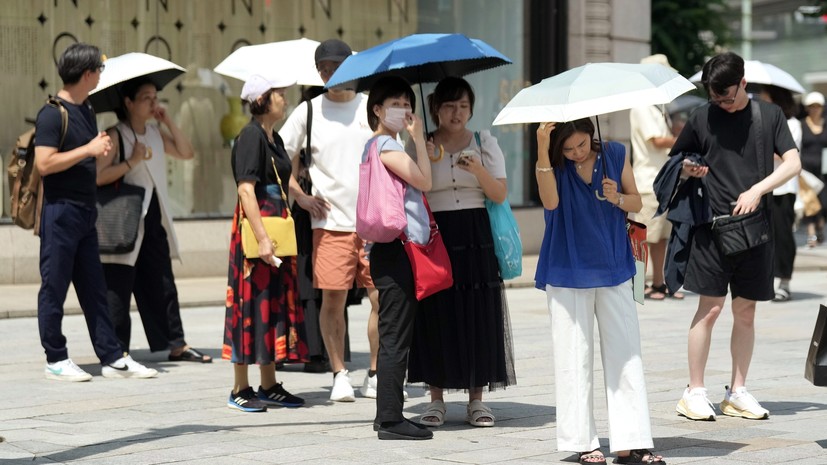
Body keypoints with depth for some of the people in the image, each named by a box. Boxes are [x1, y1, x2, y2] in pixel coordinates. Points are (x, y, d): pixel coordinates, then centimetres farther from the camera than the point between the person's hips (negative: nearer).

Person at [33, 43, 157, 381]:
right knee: (54, 287, 1)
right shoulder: (52, 113, -12)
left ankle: (112, 358, 12)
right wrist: (88, 150, -17)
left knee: (94, 289, 10)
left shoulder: (86, 111, 14)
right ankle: (56, 360, 8)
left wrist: (102, 150, 6)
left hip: (85, 211, 9)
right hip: (60, 211, -9)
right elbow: (44, 163, -20)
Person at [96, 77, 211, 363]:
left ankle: (176, 345, 15)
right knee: (118, 288, -4)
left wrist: (168, 121, 3)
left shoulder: (155, 134, 14)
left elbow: (186, 153, 9)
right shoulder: (115, 135, -9)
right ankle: (117, 351, 0)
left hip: (154, 220, 7)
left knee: (163, 285, 10)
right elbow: (97, 176, -17)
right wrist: (132, 162, -20)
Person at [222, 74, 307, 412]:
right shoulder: (250, 136, -12)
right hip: (255, 230, -9)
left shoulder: (274, 139, 15)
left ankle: (269, 386, 18)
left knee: (277, 302, 11)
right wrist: (262, 238, -25)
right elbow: (246, 190, -20)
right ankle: (240, 390, 0)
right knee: (252, 303, -6)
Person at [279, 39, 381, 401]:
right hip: (331, 221, -1)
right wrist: (300, 195, -1)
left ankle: (376, 376, 11)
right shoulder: (308, 112, 4)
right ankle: (339, 375, 11)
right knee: (332, 300, -1)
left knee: (383, 299, -1)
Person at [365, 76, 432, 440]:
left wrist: (416, 140, 13)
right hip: (394, 249, -11)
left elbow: (417, 186, 17)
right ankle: (390, 419, -7)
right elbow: (424, 181, -13)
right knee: (395, 336, -9)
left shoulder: (382, 145, 20)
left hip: (403, 249, 11)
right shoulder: (384, 144, -10)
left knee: (395, 336, 12)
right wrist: (418, 138, -6)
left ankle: (388, 416, 17)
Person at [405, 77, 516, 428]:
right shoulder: (420, 145, 7)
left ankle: (476, 400, 8)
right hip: (435, 236, 0)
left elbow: (500, 194, 0)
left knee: (478, 314, -1)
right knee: (436, 315, -2)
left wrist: (478, 169, -17)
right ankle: (436, 399, 9)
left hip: (476, 237, 1)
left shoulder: (484, 142, 8)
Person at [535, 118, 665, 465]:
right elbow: (550, 202, -25)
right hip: (568, 273, -2)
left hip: (614, 271, 2)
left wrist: (617, 198, -15)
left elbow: (636, 203, 8)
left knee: (626, 355, 0)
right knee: (575, 358, 0)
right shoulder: (552, 165, -6)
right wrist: (542, 150, -35)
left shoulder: (615, 155, 1)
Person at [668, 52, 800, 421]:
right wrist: (688, 170, -9)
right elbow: (674, 162, 14)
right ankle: (694, 392, 2)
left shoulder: (769, 115, 6)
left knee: (745, 311, 6)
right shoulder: (702, 118, 5)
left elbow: (793, 163, 0)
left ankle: (737, 392, 14)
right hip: (713, 225, -2)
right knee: (710, 307, -5)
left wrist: (757, 190, -13)